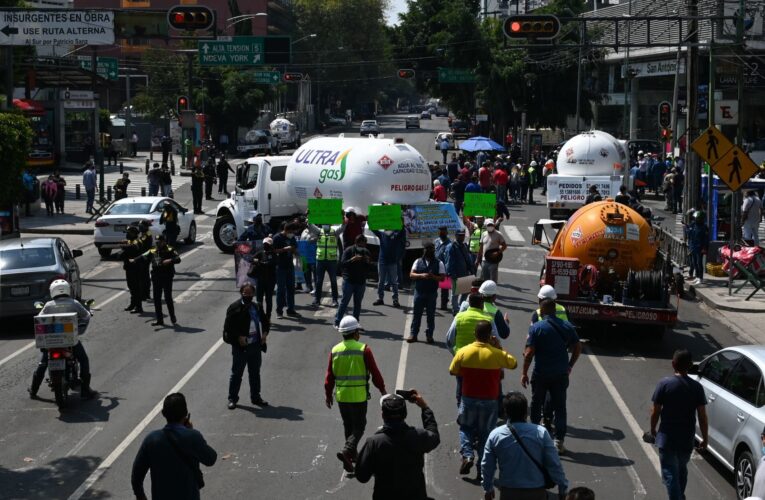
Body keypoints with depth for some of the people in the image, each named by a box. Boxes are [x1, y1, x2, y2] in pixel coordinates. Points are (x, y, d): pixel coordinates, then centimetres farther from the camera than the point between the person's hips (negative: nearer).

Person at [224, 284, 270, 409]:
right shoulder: (235, 308, -10)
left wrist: (265, 333, 1)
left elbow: (265, 321, 19)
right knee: (236, 374, 4)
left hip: (256, 346, 6)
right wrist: (238, 337, -21)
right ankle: (232, 399, 14)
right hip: (241, 347, -5)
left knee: (255, 374, 16)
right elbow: (228, 327, -13)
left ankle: (255, 397, 28)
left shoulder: (257, 307, 9)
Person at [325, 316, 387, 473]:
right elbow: (375, 372, -8)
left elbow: (329, 375, 3)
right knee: (359, 426, 4)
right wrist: (382, 389, 5)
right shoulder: (364, 349, -11)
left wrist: (328, 394, 14)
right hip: (359, 396, -4)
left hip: (341, 396, 4)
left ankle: (353, 454, 27)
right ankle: (347, 451, -15)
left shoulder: (335, 351, 0)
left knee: (348, 425, 19)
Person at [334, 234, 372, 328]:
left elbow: (368, 267, 11)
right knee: (344, 301, -3)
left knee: (358, 303, 7)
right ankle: (337, 322, 2)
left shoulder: (366, 252, 8)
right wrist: (352, 260, -27)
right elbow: (342, 264, -14)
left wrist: (368, 262, -10)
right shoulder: (349, 251, -6)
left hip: (361, 281, 5)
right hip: (349, 280, -5)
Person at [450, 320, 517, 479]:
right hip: (489, 401, 0)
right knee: (485, 433, 12)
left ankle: (467, 455, -2)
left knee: (466, 428, 21)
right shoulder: (497, 354, -12)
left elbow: (453, 371, 2)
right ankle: (482, 469, 11)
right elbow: (514, 364, 5)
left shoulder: (463, 352, -10)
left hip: (468, 399, 1)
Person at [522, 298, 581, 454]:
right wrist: (569, 366, 17)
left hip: (541, 374, -2)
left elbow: (529, 353, -14)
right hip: (561, 375, 2)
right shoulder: (567, 326, 1)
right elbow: (577, 348, 5)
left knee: (536, 406, 14)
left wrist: (524, 373, -5)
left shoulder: (536, 328, -11)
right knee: (560, 407, 8)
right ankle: (559, 442, 7)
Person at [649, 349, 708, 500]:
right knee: (682, 470, 25)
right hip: (687, 439, 3)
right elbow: (702, 416, -5)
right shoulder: (696, 387, -6)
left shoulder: (664, 384, -12)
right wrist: (705, 438, 5)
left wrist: (653, 429, 10)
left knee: (670, 473, 2)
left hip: (667, 438, -3)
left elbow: (655, 411, -7)